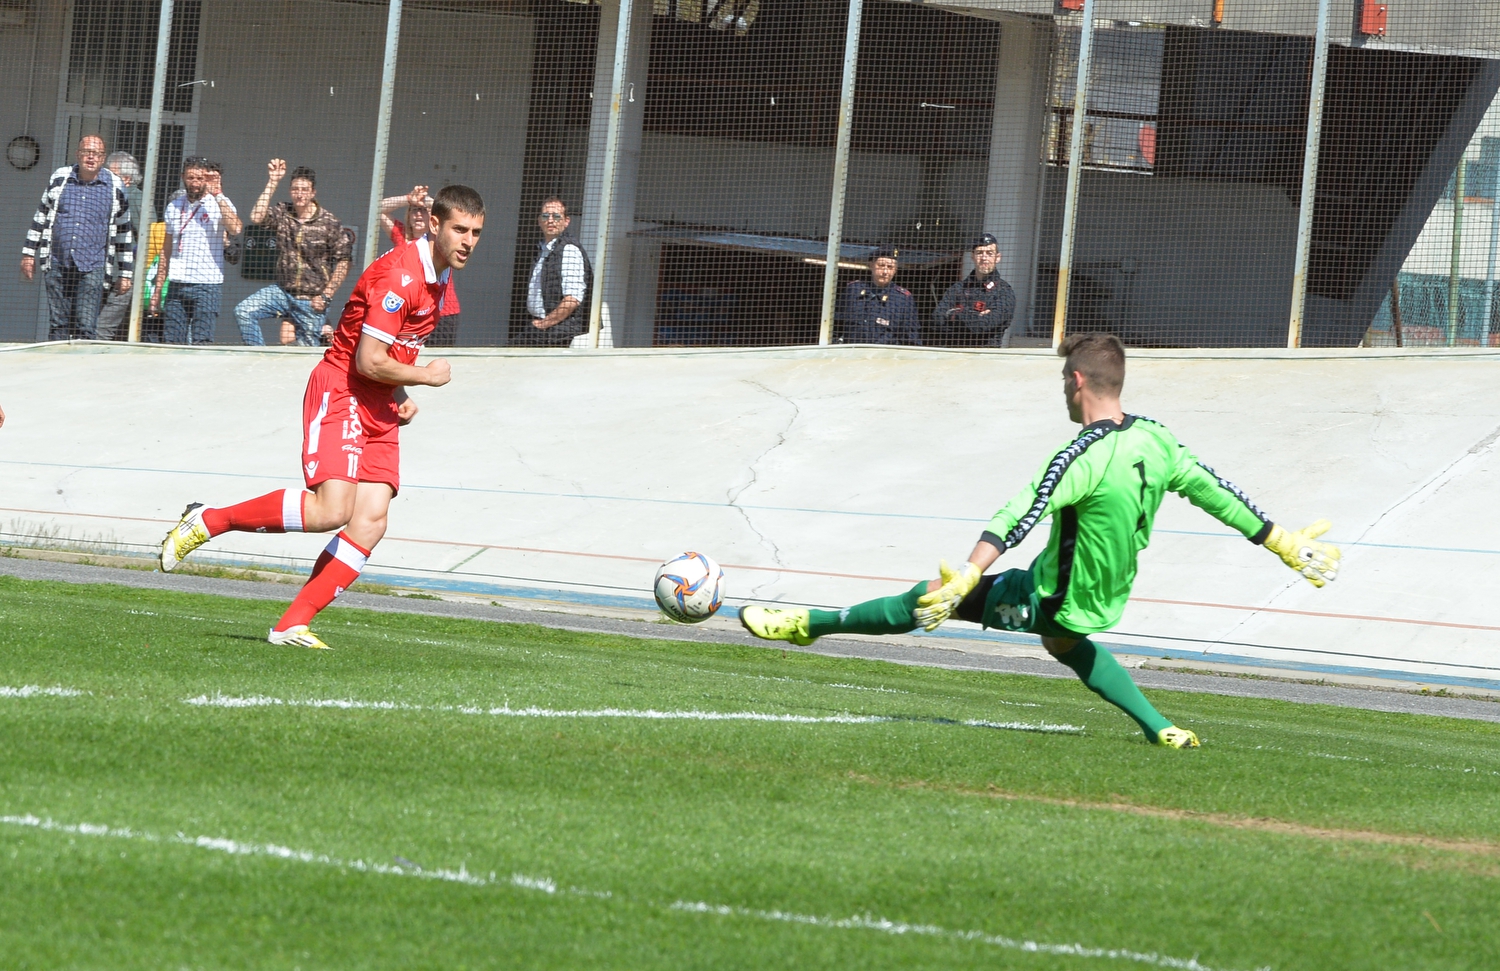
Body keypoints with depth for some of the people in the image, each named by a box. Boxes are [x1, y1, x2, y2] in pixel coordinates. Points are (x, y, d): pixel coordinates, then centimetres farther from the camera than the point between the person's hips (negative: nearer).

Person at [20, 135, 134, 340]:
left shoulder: (115, 187, 5)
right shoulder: (59, 179, 9)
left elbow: (123, 231, 11)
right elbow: (41, 217, 18)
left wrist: (124, 274, 11)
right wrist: (29, 253, 15)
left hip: (92, 269, -2)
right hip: (57, 265, 2)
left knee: (86, 327, -10)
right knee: (58, 325, 3)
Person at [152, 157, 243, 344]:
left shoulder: (219, 203, -2)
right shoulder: (174, 206, 13)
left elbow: (235, 229, -23)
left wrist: (218, 195, -21)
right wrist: (158, 289, 16)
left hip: (207, 286, -5)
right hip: (177, 285, 5)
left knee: (202, 343, -10)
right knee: (171, 341, -1)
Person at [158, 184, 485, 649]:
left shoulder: (438, 278, 12)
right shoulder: (399, 275, -19)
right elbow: (368, 361, -21)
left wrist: (401, 395, 11)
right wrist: (426, 376, -7)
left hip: (380, 409, 9)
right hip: (341, 392, -9)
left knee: (371, 521, -7)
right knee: (330, 510, -24)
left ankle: (292, 626, -7)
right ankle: (205, 521, -8)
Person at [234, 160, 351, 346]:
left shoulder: (330, 223, -7)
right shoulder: (282, 213, 1)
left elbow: (343, 262, -3)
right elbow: (256, 217, -18)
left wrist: (326, 296, -8)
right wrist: (272, 183, -18)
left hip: (311, 300, -3)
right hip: (283, 291, 3)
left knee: (306, 348, 0)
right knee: (243, 311, -15)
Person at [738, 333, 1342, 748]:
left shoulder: (1084, 457, -27)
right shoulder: (1154, 440, -4)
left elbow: (1018, 519, -36)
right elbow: (1214, 493, 5)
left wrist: (963, 580, -43)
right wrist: (1282, 543, 17)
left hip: (1052, 599, -7)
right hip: (1104, 602, 7)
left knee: (931, 602, 2)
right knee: (1066, 642, 38)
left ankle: (808, 626, 9)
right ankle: (1159, 729, 30)